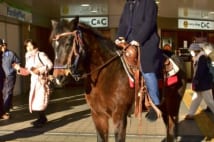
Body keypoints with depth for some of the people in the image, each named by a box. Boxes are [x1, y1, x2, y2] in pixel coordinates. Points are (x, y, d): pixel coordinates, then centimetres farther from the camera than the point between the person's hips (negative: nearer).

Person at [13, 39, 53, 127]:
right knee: (34, 101, 9)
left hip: (41, 80, -8)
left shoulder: (41, 54, -8)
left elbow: (50, 65, -15)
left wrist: (40, 70, -21)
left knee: (40, 100, -8)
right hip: (33, 80, 8)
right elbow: (27, 71, 12)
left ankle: (42, 119, 4)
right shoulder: (28, 57, 14)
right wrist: (19, 68, -1)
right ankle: (42, 118, 21)